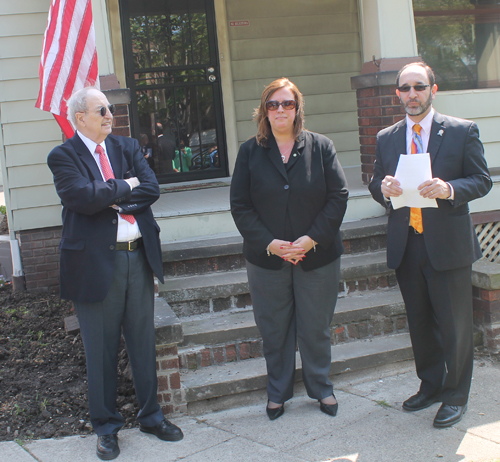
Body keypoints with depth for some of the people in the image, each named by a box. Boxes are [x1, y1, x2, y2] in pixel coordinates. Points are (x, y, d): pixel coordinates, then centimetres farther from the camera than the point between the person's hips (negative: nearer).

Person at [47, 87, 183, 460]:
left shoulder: (128, 147, 11)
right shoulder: (63, 156, -4)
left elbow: (152, 190, -3)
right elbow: (85, 197, -21)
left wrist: (111, 198, -12)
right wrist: (125, 186, -9)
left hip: (139, 257, 4)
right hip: (96, 262, -4)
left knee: (144, 342, 14)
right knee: (102, 349, 7)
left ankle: (151, 416, 30)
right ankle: (106, 426, 24)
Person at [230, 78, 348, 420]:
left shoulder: (321, 147, 0)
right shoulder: (250, 152, 1)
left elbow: (339, 196, -4)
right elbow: (240, 205, -2)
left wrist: (312, 239, -14)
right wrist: (268, 242, -14)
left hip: (317, 256, 0)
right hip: (267, 259, 1)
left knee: (316, 327, 10)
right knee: (274, 329, 11)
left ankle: (322, 388, 30)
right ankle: (278, 393, 29)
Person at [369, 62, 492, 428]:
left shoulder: (462, 131, -2)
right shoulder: (386, 138, 9)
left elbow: (482, 181, -3)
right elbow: (377, 186, 11)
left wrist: (449, 189, -23)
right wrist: (384, 188, -14)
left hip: (448, 245, -4)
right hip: (405, 245, 4)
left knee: (454, 325, 4)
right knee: (420, 322, 16)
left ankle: (456, 395, 20)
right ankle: (431, 385, 33)